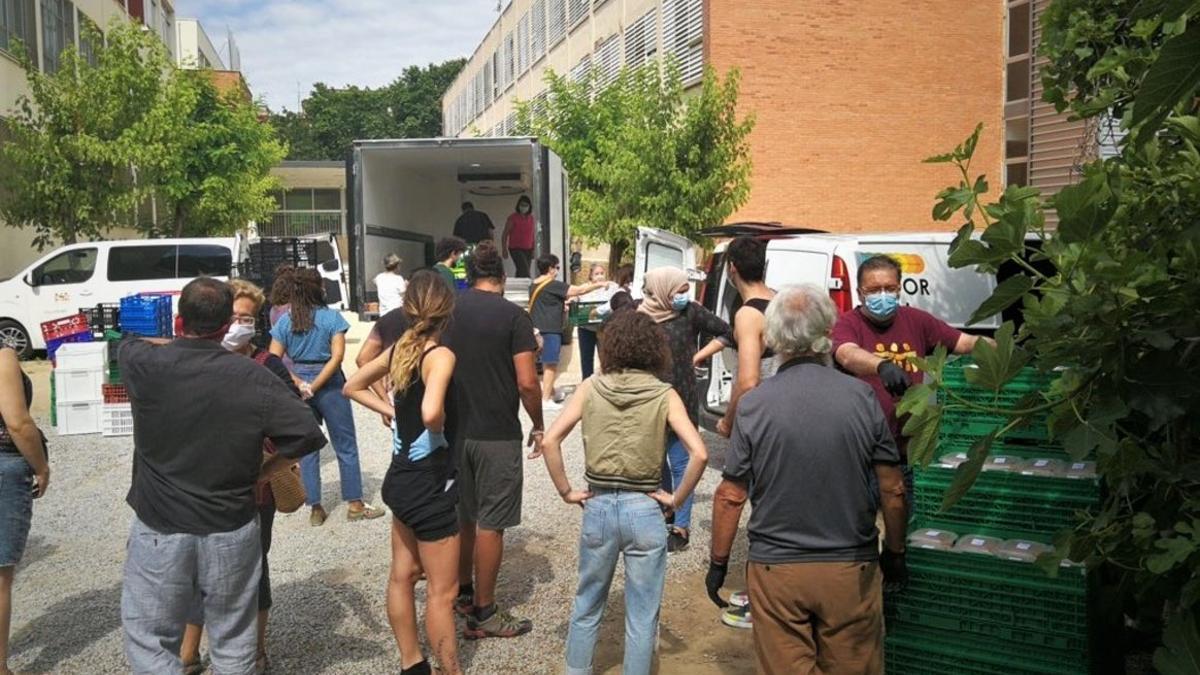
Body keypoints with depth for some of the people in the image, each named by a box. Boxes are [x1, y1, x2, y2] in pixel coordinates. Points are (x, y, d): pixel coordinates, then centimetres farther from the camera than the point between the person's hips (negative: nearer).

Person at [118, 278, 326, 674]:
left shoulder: (146, 364, -9)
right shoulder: (253, 377, -9)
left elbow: (126, 343, 15)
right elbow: (309, 434, -12)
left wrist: (179, 343, 19)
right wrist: (261, 474, 1)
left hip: (160, 533, -1)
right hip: (233, 532, 1)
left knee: (149, 641, 11)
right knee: (232, 642, 15)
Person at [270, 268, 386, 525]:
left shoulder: (284, 321, 2)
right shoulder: (332, 317, -7)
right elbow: (337, 356, -16)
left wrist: (301, 385, -8)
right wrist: (314, 386, -13)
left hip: (298, 386, 3)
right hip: (330, 386, -3)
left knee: (307, 449, 11)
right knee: (346, 447, 8)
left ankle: (315, 509, 15)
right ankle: (355, 505, 12)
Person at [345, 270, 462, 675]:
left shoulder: (399, 350, 2)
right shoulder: (440, 355, -21)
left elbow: (353, 387, 16)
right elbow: (430, 413, -38)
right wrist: (441, 426, -17)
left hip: (401, 476, 9)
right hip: (429, 484, -8)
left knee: (402, 576, 20)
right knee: (442, 591, 4)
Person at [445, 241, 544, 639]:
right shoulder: (513, 316, -12)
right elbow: (527, 383, -16)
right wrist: (538, 427, -1)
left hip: (454, 429, 6)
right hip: (497, 434, -5)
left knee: (462, 516, 20)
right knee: (490, 524, 3)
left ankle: (463, 593, 33)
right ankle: (483, 614, 11)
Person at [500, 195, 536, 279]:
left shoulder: (531, 218, 10)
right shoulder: (513, 218, -5)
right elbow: (504, 234, -3)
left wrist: (533, 250, 15)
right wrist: (504, 249, -8)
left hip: (528, 250, 5)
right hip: (516, 249, -5)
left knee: (520, 272, 8)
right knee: (524, 272, -16)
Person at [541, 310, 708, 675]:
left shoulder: (591, 387, -3)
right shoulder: (664, 395, -7)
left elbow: (550, 441, -8)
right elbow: (699, 453, -17)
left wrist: (566, 491, 0)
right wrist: (676, 499, -6)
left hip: (597, 507, 2)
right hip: (643, 510, -2)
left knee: (586, 605, 22)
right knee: (642, 617, 12)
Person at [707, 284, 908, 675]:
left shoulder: (754, 404, -9)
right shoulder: (861, 397, -7)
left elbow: (731, 496, -5)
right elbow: (892, 489, -1)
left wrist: (718, 562, 8)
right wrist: (895, 553, 14)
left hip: (775, 571, -1)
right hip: (851, 570, 1)